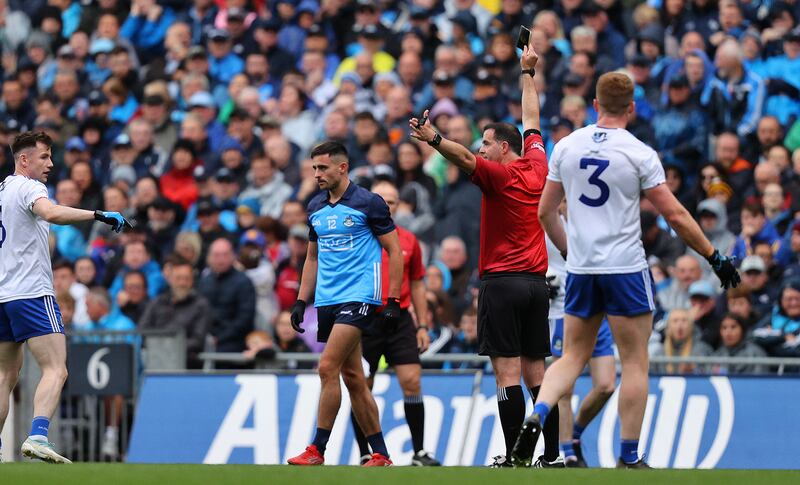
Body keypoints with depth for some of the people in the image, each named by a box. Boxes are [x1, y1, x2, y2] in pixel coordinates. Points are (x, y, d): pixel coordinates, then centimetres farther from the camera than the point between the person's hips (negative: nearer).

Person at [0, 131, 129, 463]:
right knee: (55, 370, -14)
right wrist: (99, 215, -31)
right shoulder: (28, 188, -8)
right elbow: (51, 213, -30)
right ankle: (37, 437, -31)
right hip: (32, 293, -9)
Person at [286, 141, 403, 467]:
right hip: (327, 302, 7)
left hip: (359, 297, -7)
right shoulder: (316, 208, 13)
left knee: (328, 367, -17)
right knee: (352, 378, 6)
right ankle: (380, 455, 12)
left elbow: (394, 251, -4)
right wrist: (301, 301, 13)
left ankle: (317, 450, -14)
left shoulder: (368, 203, -6)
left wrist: (393, 301, -9)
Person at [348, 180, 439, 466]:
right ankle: (365, 456, 10)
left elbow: (417, 284, 15)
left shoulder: (408, 241, 8)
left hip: (400, 320, 2)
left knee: (411, 382, -7)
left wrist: (422, 326, 11)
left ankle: (419, 453, 0)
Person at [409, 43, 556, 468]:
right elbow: (532, 123, 25)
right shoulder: (537, 168, 10)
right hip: (536, 283, 7)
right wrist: (528, 73, 36)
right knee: (536, 373, 9)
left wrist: (434, 139, -42)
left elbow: (464, 158, -27)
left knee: (507, 374, -9)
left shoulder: (499, 175, -8)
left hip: (502, 282, -7)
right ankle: (552, 455, 5)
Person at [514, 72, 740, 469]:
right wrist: (714, 257, 2)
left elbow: (545, 212, 12)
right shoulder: (639, 153, -9)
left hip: (581, 269, 4)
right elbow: (675, 216, -8)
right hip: (625, 269, -4)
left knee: (573, 357, 12)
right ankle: (629, 459, 6)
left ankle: (536, 417, -13)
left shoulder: (566, 147, 4)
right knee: (635, 363, 5)